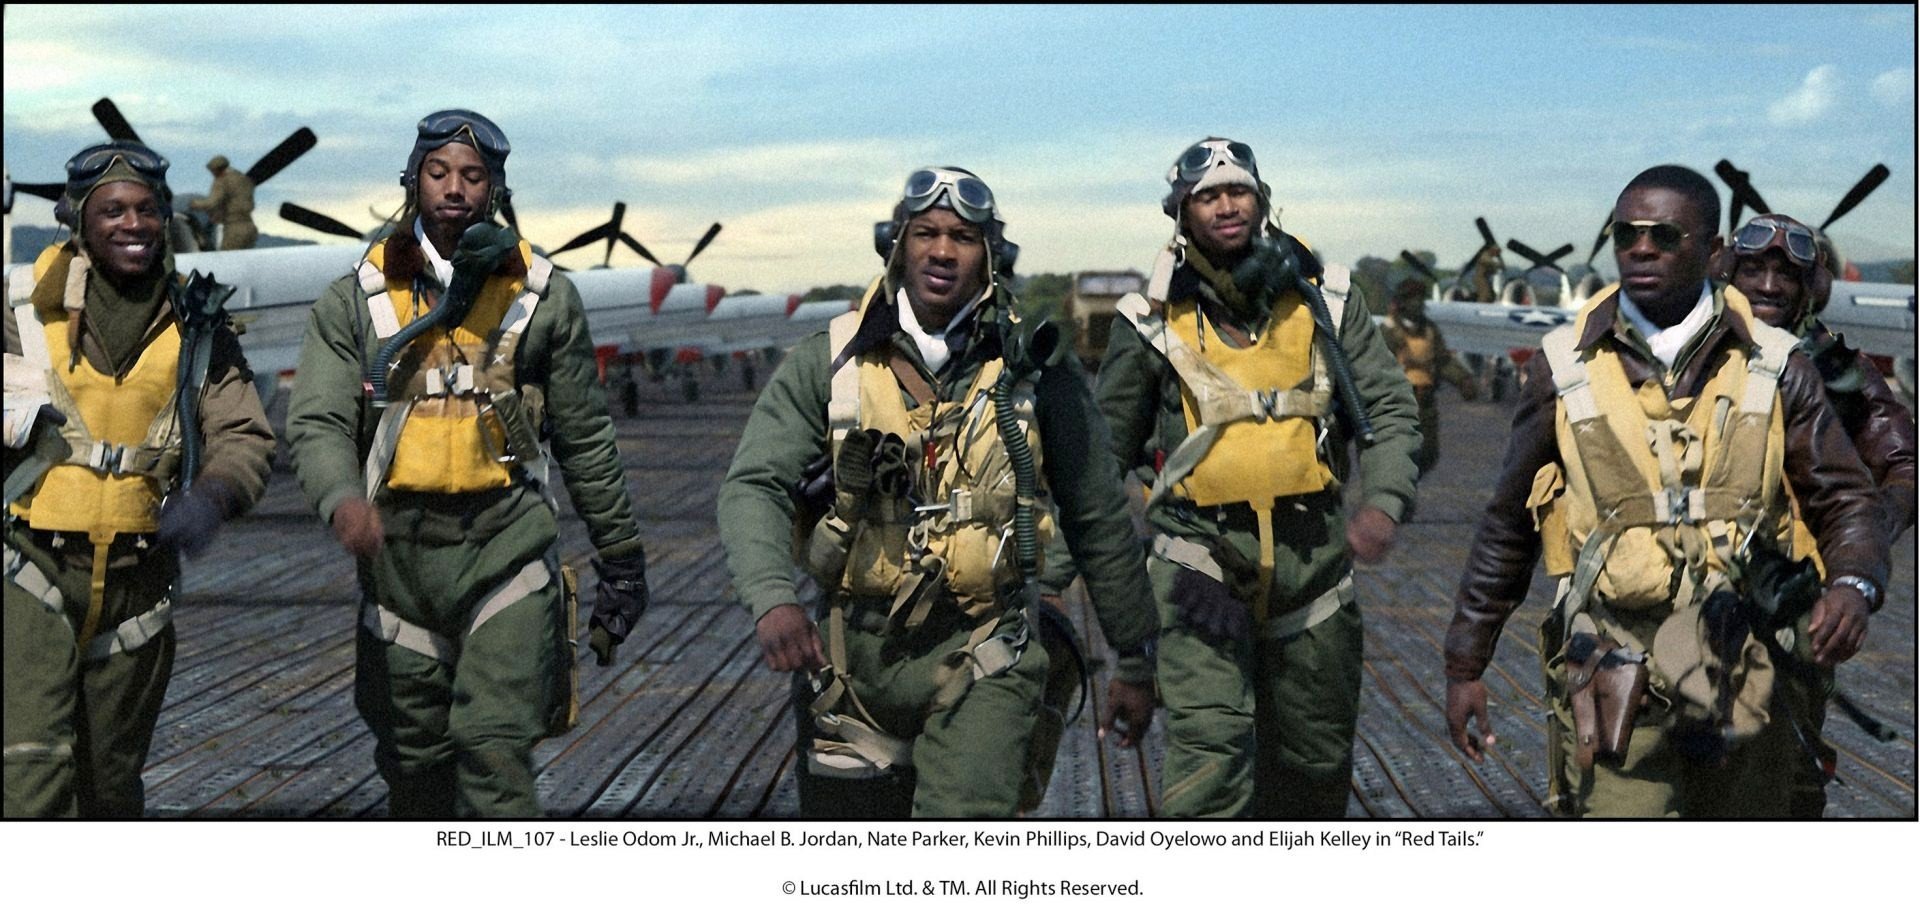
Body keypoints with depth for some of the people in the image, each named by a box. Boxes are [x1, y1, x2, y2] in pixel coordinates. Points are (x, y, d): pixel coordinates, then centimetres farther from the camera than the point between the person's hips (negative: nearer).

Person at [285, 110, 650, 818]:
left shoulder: (542, 296, 5)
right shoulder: (355, 300, 4)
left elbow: (585, 439, 10)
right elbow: (318, 422, -6)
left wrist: (620, 555, 13)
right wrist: (344, 499, -28)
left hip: (505, 547, -2)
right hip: (399, 550, 2)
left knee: (495, 749, -13)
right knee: (414, 760, 11)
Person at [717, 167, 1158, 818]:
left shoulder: (1036, 368, -1)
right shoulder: (826, 364, -1)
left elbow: (1099, 522, 6)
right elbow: (753, 488, -11)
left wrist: (1135, 659, 10)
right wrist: (773, 600, -30)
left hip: (981, 664, -2)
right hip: (850, 660, 2)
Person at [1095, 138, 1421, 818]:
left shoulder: (1323, 298, 4)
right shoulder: (1154, 321, 0)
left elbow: (1391, 410, 5)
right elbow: (1107, 444, 9)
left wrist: (1383, 502, -12)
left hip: (1313, 551, 3)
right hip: (1201, 551, -3)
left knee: (1316, 755, 14)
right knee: (1209, 744, -17)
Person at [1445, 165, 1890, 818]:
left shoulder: (1774, 369, 4)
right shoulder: (1568, 366, 2)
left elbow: (1846, 502, 8)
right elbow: (1507, 526, 10)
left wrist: (1853, 585, -16)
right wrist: (1464, 665, 10)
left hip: (1744, 684, 2)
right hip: (1614, 687, -2)